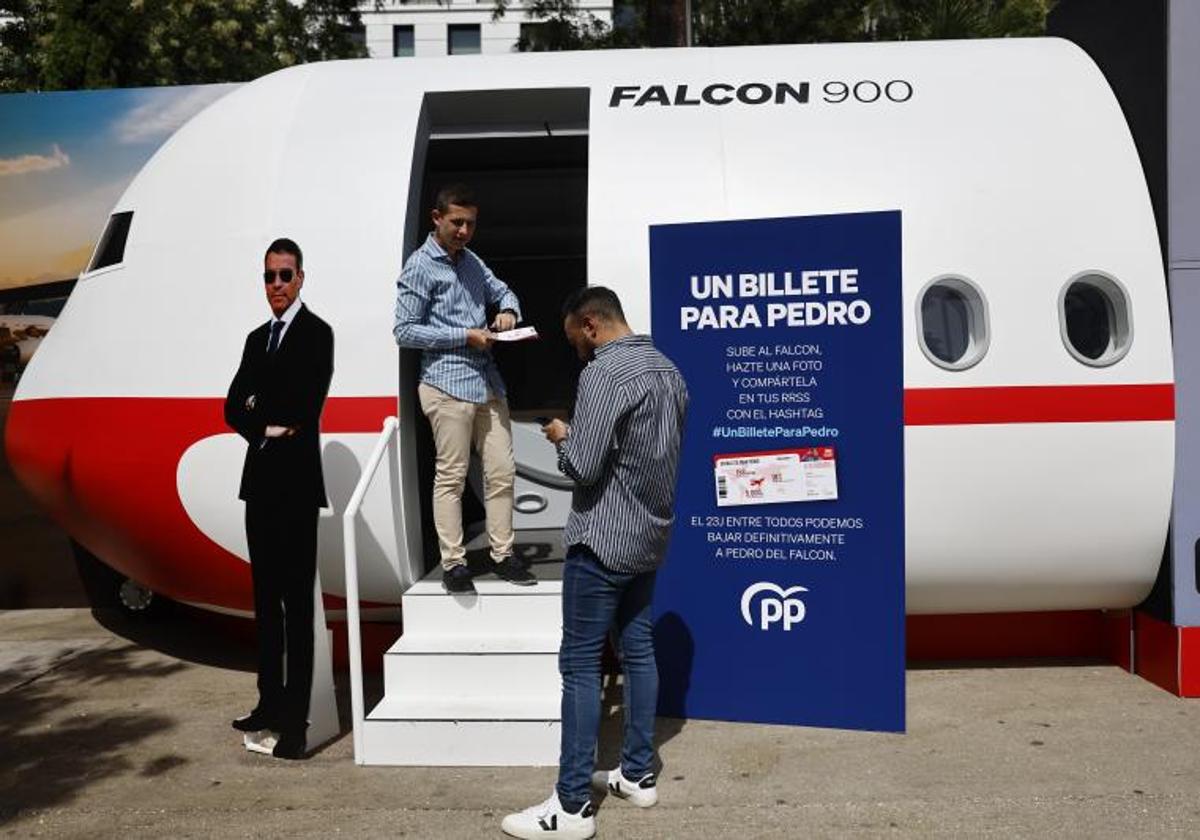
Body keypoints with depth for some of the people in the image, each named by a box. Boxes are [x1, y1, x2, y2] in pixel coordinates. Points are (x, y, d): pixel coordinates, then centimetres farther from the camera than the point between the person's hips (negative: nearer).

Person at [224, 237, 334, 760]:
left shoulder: (317, 334, -5)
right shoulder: (257, 338, 18)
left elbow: (304, 408, -16)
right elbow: (233, 407, 12)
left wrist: (258, 408, -1)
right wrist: (267, 426, -7)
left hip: (296, 482, -8)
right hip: (259, 480, 8)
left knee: (297, 600, -6)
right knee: (266, 597, 13)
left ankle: (296, 719, -2)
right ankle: (270, 702, 24)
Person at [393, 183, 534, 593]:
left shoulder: (472, 261, 16)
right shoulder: (420, 266, -5)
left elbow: (503, 291, 29)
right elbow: (405, 331, -8)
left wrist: (508, 311, 5)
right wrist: (465, 336, -13)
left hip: (487, 382, 7)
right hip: (448, 385, -7)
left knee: (502, 471, 7)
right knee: (452, 476, -2)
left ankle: (502, 554, 17)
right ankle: (453, 562, 7)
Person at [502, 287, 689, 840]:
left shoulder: (603, 374, -18)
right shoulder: (667, 369, 11)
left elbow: (583, 467, -23)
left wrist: (561, 437, -2)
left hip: (603, 542, -9)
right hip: (650, 536, 9)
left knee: (580, 665, -3)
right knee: (637, 651, 16)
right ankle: (638, 775, 26)